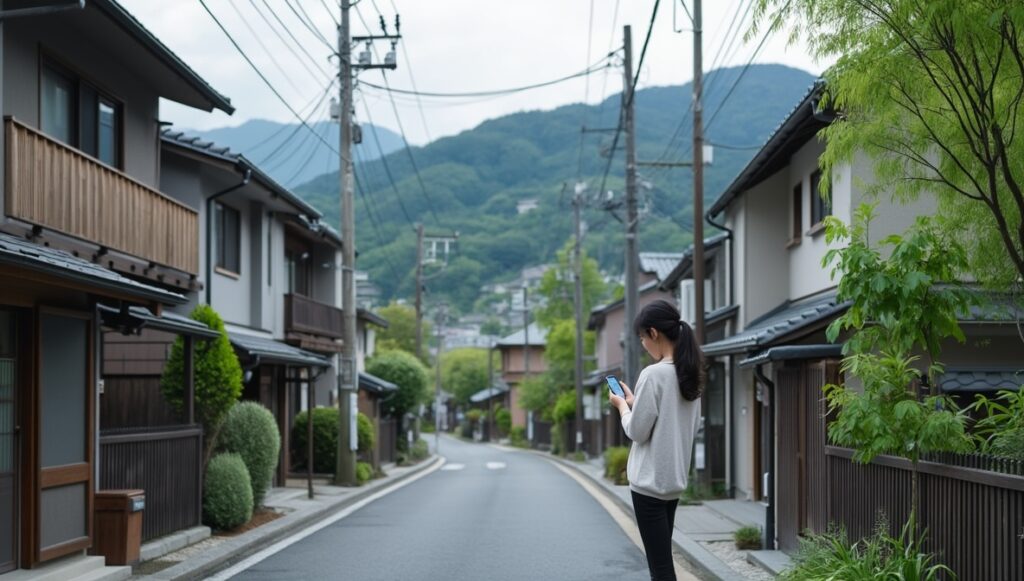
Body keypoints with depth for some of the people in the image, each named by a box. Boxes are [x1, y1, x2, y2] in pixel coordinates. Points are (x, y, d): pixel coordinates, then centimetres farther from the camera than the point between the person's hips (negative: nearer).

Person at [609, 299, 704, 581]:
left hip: (649, 481, -8)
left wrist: (623, 405, 4)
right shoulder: (690, 375, 8)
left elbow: (637, 431, -15)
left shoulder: (653, 374, -17)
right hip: (674, 479, 8)